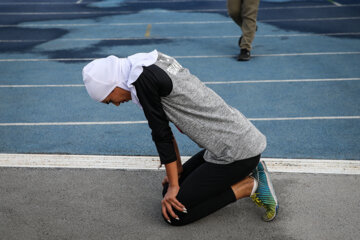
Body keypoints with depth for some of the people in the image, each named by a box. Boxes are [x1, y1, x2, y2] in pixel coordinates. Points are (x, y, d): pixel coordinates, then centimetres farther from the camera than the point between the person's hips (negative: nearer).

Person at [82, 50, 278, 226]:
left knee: (173, 213, -3)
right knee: (173, 188, 20)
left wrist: (173, 186, -3)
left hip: (236, 152, -10)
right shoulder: (151, 63, 10)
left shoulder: (142, 79, -18)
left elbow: (161, 134, -13)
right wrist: (177, 166, 22)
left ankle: (250, 186, -1)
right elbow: (163, 122, 17)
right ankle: (246, 171, 16)